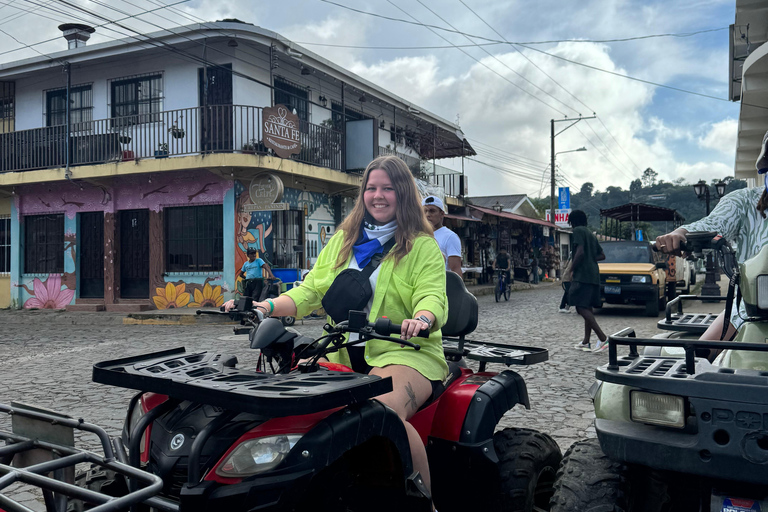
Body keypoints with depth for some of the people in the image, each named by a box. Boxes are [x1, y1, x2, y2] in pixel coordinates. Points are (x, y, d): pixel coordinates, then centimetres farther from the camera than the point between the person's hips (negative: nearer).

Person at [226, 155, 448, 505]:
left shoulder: (423, 246, 5)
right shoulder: (342, 239, 19)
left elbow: (433, 295, -10)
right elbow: (310, 291, 12)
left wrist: (421, 319, -34)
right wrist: (268, 306, -5)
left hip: (404, 351, -5)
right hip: (341, 352, 5)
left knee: (385, 407, -35)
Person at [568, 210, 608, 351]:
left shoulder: (578, 231, -6)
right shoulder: (590, 234, 21)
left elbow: (580, 252, -19)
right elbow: (602, 255, 21)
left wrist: (572, 268, -10)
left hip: (583, 275, -9)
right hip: (594, 276, 9)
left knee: (582, 308, -13)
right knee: (587, 308, 12)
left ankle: (602, 338, -21)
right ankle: (586, 342, 15)